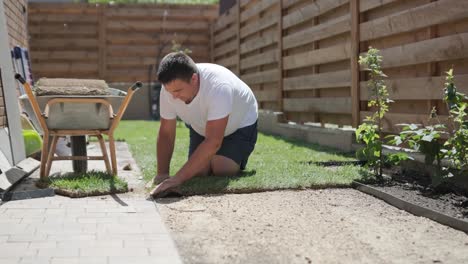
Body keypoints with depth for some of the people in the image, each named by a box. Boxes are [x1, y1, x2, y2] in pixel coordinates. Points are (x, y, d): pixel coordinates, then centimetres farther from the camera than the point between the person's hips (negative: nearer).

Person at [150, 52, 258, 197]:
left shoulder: (218, 86, -43)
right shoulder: (170, 88, -26)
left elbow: (213, 142, -46)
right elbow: (166, 134, -14)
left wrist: (177, 178, -51)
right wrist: (162, 174, -26)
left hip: (240, 124, -4)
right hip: (201, 127, 5)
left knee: (223, 171, -21)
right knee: (197, 172, -11)